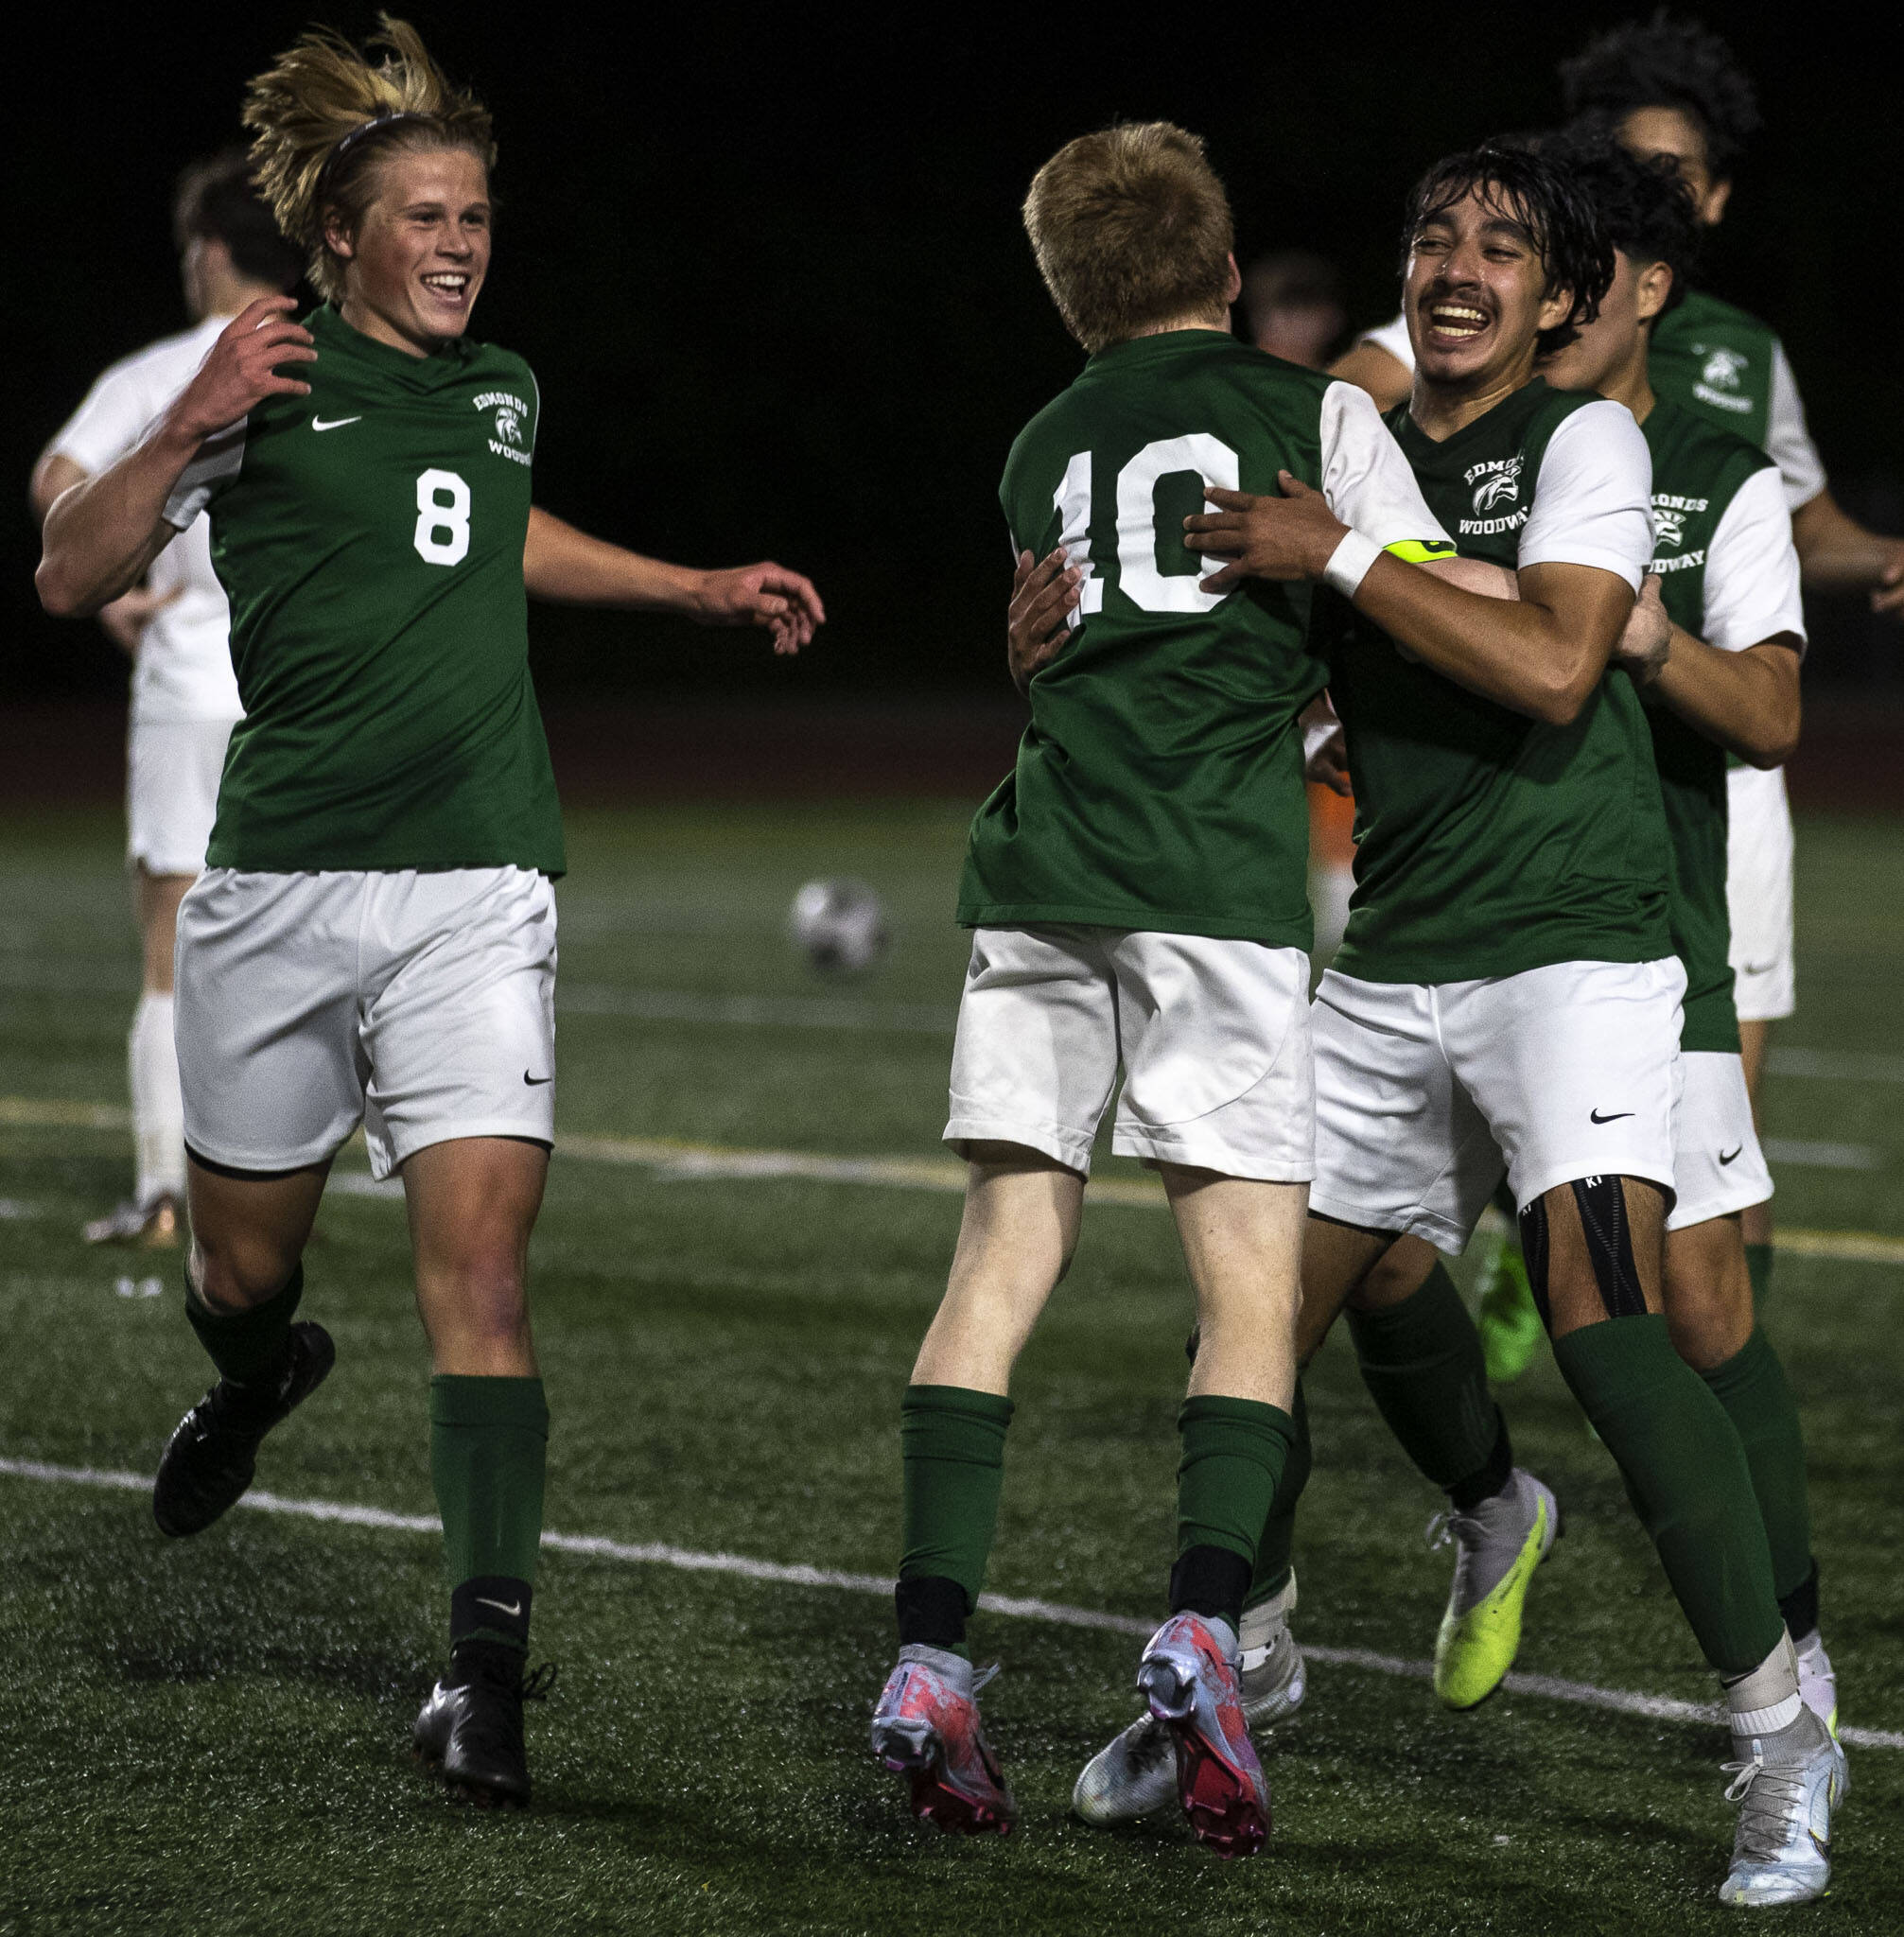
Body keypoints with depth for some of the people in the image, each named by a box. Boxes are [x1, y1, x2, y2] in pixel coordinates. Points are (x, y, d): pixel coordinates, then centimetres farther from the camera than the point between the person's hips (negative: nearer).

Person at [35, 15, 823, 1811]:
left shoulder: (503, 393, 13)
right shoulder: (269, 385, -2)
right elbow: (71, 575, -7)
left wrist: (700, 589, 33)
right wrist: (189, 427, -21)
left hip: (476, 887, 2)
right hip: (279, 880, -2)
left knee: (479, 1249, -14)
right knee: (245, 1260, 11)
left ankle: (486, 1657, -17)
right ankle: (258, 1378, 50)